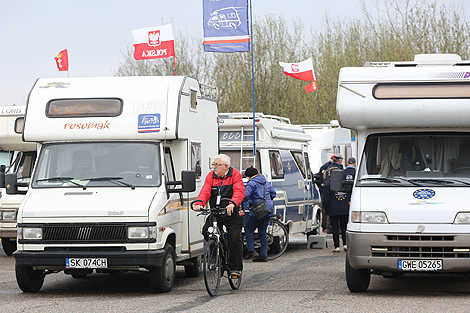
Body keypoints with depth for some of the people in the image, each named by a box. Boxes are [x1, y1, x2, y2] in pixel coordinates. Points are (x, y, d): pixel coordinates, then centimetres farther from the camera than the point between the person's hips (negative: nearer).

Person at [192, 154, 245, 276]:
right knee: (206, 232, -15)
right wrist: (199, 203, -27)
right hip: (215, 214, 4)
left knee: (235, 238, -11)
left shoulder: (235, 175, -6)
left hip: (233, 214, -4)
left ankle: (236, 268, -1)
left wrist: (232, 204, -40)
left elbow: (239, 192, -20)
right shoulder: (211, 176, 6)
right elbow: (205, 191, -5)